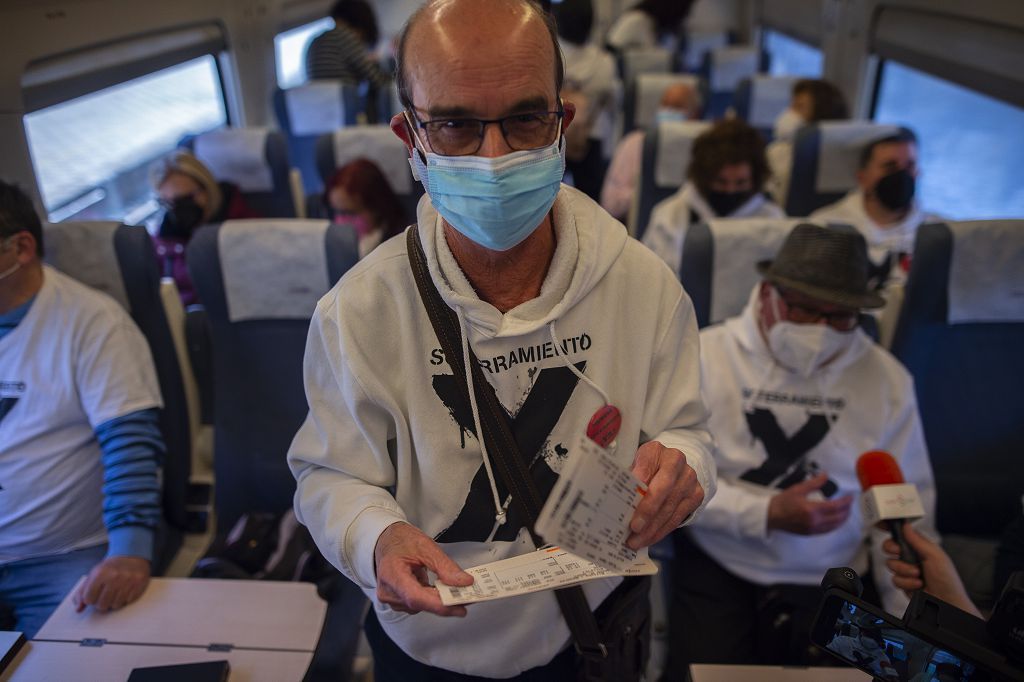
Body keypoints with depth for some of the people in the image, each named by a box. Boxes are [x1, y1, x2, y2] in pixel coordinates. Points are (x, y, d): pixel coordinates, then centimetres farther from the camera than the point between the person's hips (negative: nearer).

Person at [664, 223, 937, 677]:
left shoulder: (887, 379, 0)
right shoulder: (703, 357, -10)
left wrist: (909, 626, -1)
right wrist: (767, 514, -17)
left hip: (832, 584, 3)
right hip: (718, 572, -2)